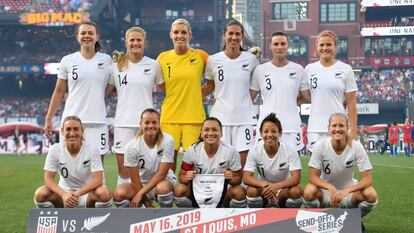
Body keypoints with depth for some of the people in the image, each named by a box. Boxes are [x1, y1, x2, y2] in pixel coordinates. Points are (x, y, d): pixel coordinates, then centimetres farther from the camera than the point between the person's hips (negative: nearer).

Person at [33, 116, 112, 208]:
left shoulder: (92, 150, -13)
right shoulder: (55, 150, -10)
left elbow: (98, 179, -21)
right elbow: (48, 178, -15)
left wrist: (78, 193, -37)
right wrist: (64, 194, -35)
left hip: (87, 193, -1)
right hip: (65, 191, 1)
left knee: (104, 193, -33)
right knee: (40, 194, -27)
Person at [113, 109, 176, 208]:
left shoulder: (167, 141, -19)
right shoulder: (131, 146, -16)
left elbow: (162, 174, -19)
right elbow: (135, 180, -13)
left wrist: (140, 193, -24)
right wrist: (148, 204, -17)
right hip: (140, 184, 2)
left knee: (162, 188, -38)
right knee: (119, 193, -29)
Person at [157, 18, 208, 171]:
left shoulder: (201, 56, 0)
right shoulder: (163, 58, 4)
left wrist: (199, 92, 2)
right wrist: (176, 93, 5)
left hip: (194, 116, -1)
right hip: (169, 116, 1)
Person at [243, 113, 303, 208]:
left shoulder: (290, 150, -17)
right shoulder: (255, 150, -14)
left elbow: (296, 179, -23)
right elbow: (246, 178, -21)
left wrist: (276, 186, -43)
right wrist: (265, 185, -41)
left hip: (284, 188, 0)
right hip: (264, 189, 1)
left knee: (296, 191, -33)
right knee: (251, 191, -32)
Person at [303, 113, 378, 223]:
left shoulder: (357, 147, -17)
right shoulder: (320, 146, -17)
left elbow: (367, 179, -19)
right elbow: (313, 177, -16)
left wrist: (345, 191, -35)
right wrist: (331, 188, -36)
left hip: (349, 190, 1)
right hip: (326, 189, -1)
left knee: (371, 195, -28)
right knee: (309, 192, -33)